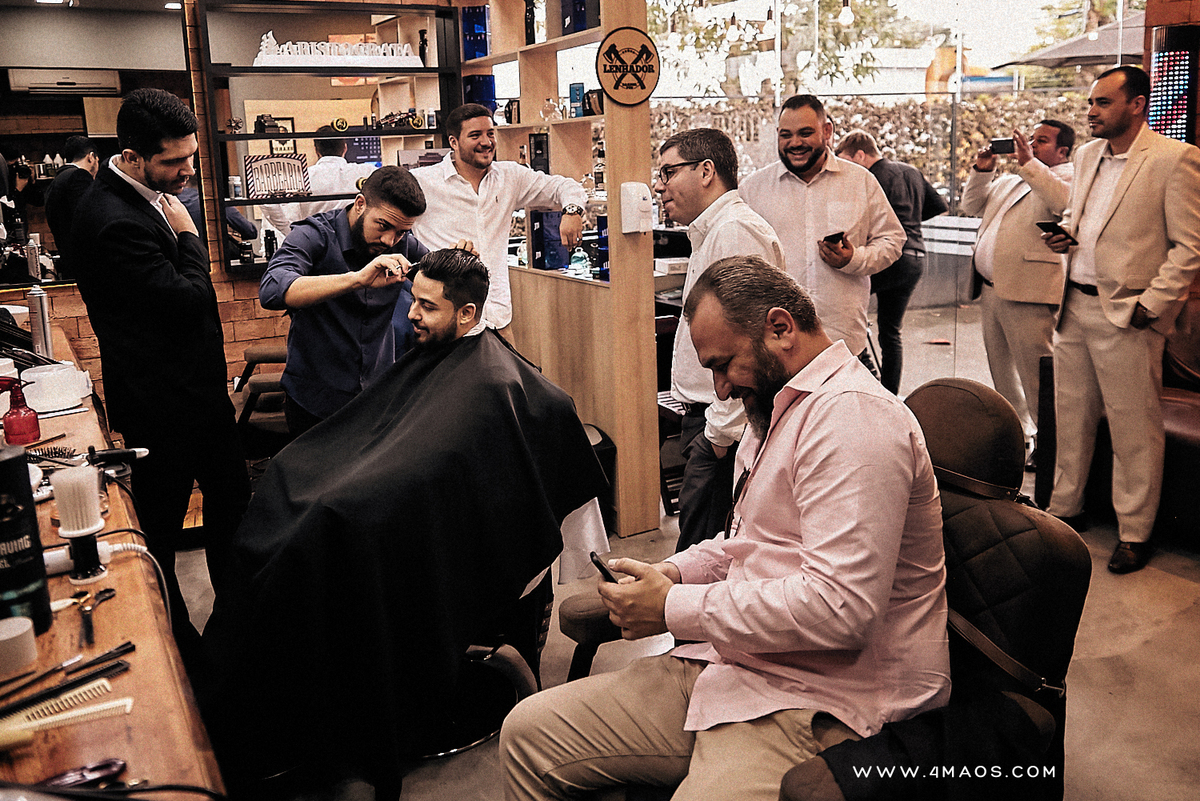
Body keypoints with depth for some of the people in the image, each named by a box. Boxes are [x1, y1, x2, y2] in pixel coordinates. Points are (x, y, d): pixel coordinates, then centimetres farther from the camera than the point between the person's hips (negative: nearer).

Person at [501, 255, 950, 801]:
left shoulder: (853, 416, -18)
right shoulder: (778, 411, 18)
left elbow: (841, 606, -27)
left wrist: (675, 610, -18)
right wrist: (674, 572, 7)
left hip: (819, 705, -10)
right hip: (736, 666, 10)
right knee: (527, 733, 4)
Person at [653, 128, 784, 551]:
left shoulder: (736, 231, -16)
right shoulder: (711, 232, 20)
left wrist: (721, 429, -20)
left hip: (724, 423, -10)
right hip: (709, 415, 10)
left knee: (698, 544, -4)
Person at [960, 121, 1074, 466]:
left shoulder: (1069, 178, -2)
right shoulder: (1010, 179, 22)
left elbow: (1066, 203, -23)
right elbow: (972, 206, 25)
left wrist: (1029, 163, -21)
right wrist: (982, 170, 11)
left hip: (1028, 294, -8)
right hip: (990, 289, 8)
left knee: (1035, 373, -7)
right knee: (1001, 370, 16)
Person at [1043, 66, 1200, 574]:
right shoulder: (1087, 155, 12)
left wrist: (1150, 304, -16)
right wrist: (1065, 233, 4)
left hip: (1127, 314, -7)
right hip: (1074, 304, 7)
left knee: (1134, 427, 2)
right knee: (1070, 417, 14)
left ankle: (1135, 533, 14)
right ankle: (1065, 508, 28)